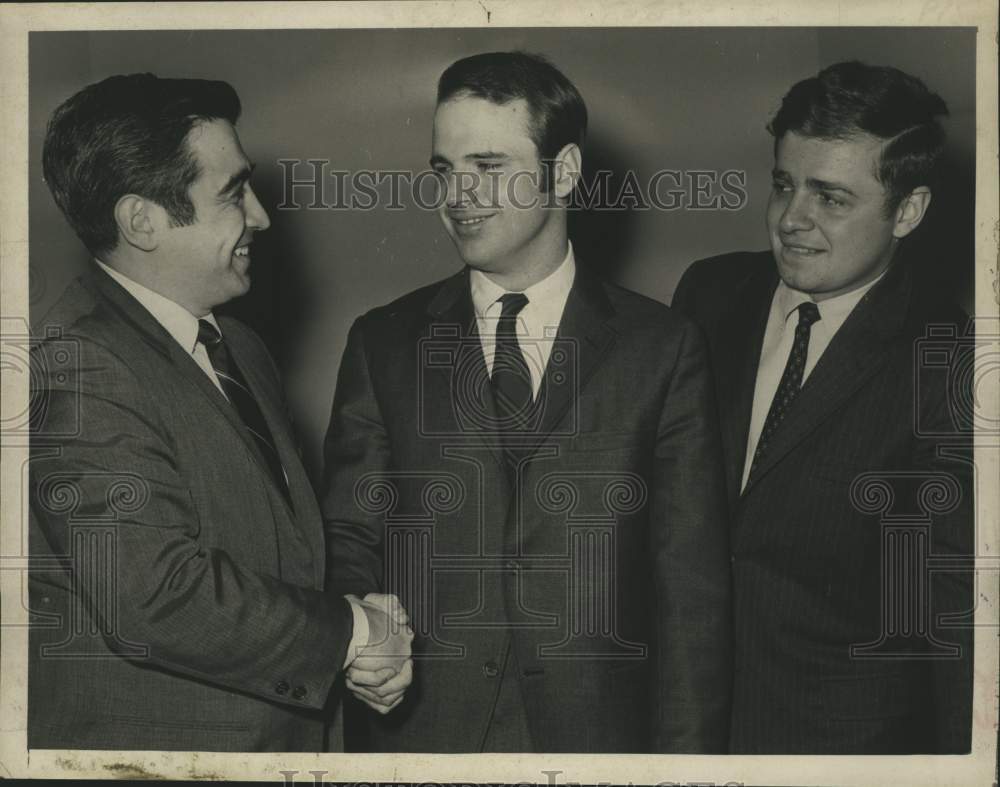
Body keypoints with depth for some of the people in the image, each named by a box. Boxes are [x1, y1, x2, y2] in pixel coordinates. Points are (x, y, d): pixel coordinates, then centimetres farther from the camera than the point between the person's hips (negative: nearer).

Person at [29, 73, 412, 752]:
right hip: (146, 741, -8)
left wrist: (364, 618, -4)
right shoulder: (78, 371, -20)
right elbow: (159, 599, -27)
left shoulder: (243, 351, 10)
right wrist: (349, 633, -16)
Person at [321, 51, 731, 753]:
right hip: (423, 734, 1)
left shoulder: (663, 348, -2)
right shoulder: (383, 344, 3)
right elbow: (347, 537, 5)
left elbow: (693, 589, -2)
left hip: (601, 731, -1)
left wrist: (687, 755, -6)